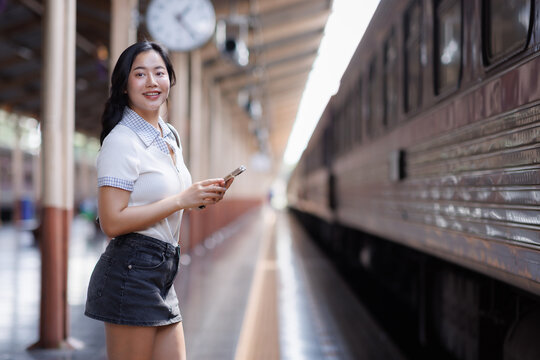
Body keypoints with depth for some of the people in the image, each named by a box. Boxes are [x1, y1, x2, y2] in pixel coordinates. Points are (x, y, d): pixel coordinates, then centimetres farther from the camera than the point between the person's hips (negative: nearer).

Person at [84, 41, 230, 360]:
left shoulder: (170, 136, 15)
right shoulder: (121, 141, -13)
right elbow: (112, 222, -20)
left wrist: (202, 196, 9)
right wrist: (182, 200, -18)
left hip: (162, 274, 9)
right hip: (131, 271, -9)